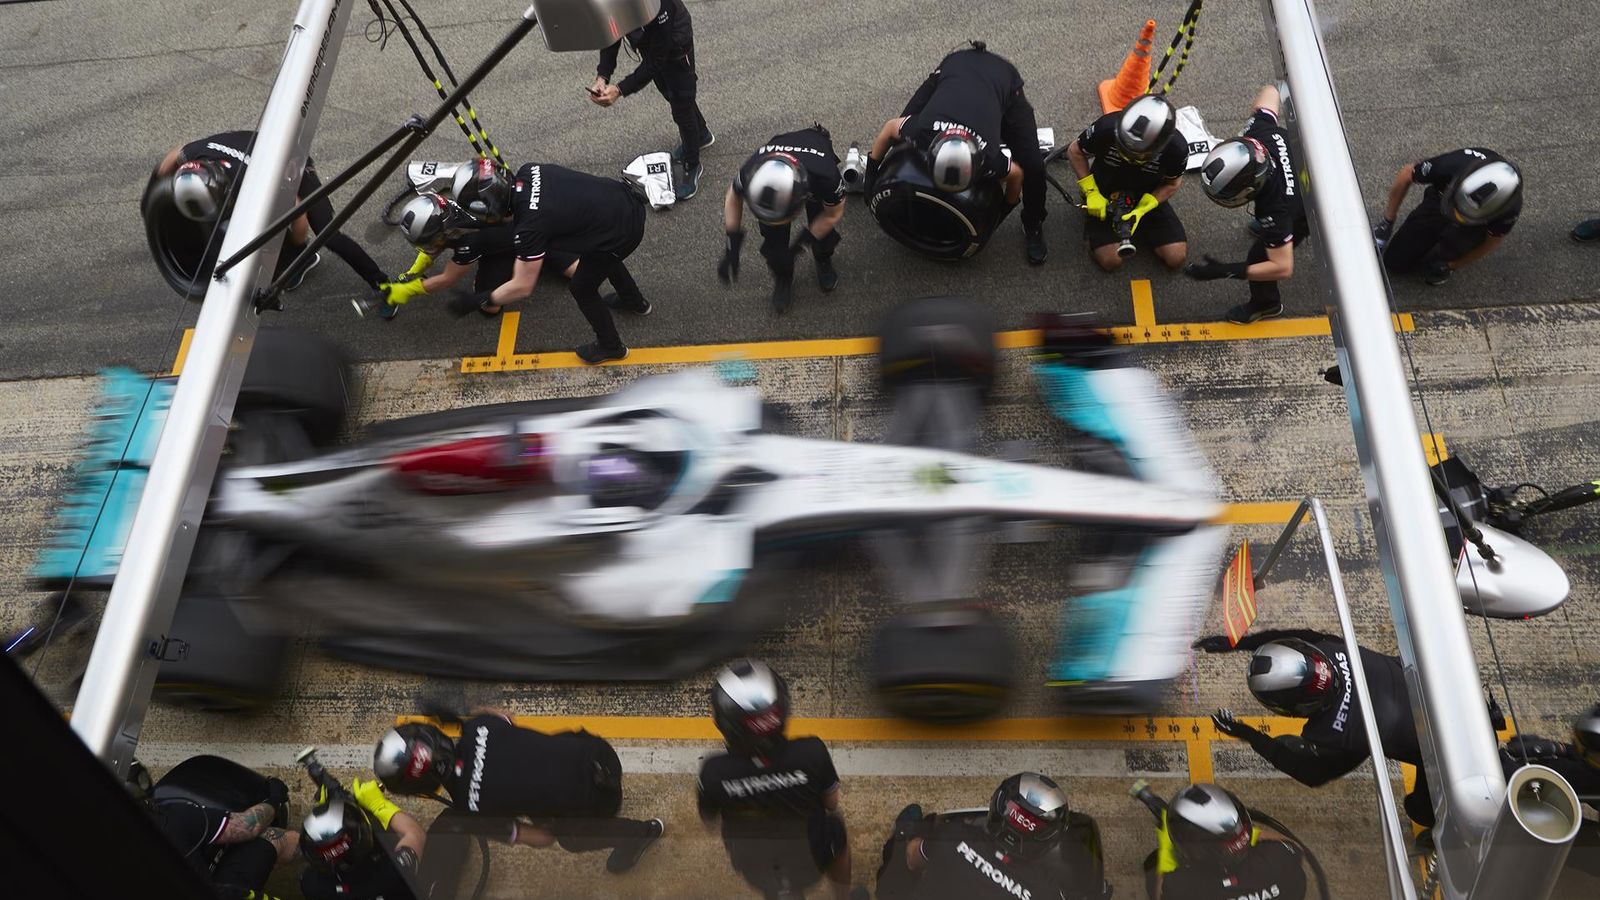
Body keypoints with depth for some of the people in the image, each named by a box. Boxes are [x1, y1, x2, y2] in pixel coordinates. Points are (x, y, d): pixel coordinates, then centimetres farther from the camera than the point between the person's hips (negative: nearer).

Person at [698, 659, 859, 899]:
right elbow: (832, 803, -13)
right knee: (836, 828, 31)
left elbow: (709, 820, -11)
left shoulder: (714, 772, -33)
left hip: (754, 872, 1)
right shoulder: (811, 753, -34)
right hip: (811, 863, -1)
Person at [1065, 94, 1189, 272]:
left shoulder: (1177, 149, -29)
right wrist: (1091, 193, -18)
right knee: (1111, 261, -18)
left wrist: (1142, 210, -23)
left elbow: (1172, 183, -8)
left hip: (1148, 198, 2)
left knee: (1176, 258, -7)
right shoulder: (1107, 128, -33)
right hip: (1104, 197, -2)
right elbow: (1075, 151, -12)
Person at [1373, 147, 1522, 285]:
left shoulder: (1511, 207, -38)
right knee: (1394, 262, -6)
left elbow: (1493, 241, -17)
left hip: (1477, 225, -1)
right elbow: (1406, 174, -19)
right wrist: (1387, 221, -11)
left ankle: (1444, 258, -2)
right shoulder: (1450, 165, -41)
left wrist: (1450, 265, -11)